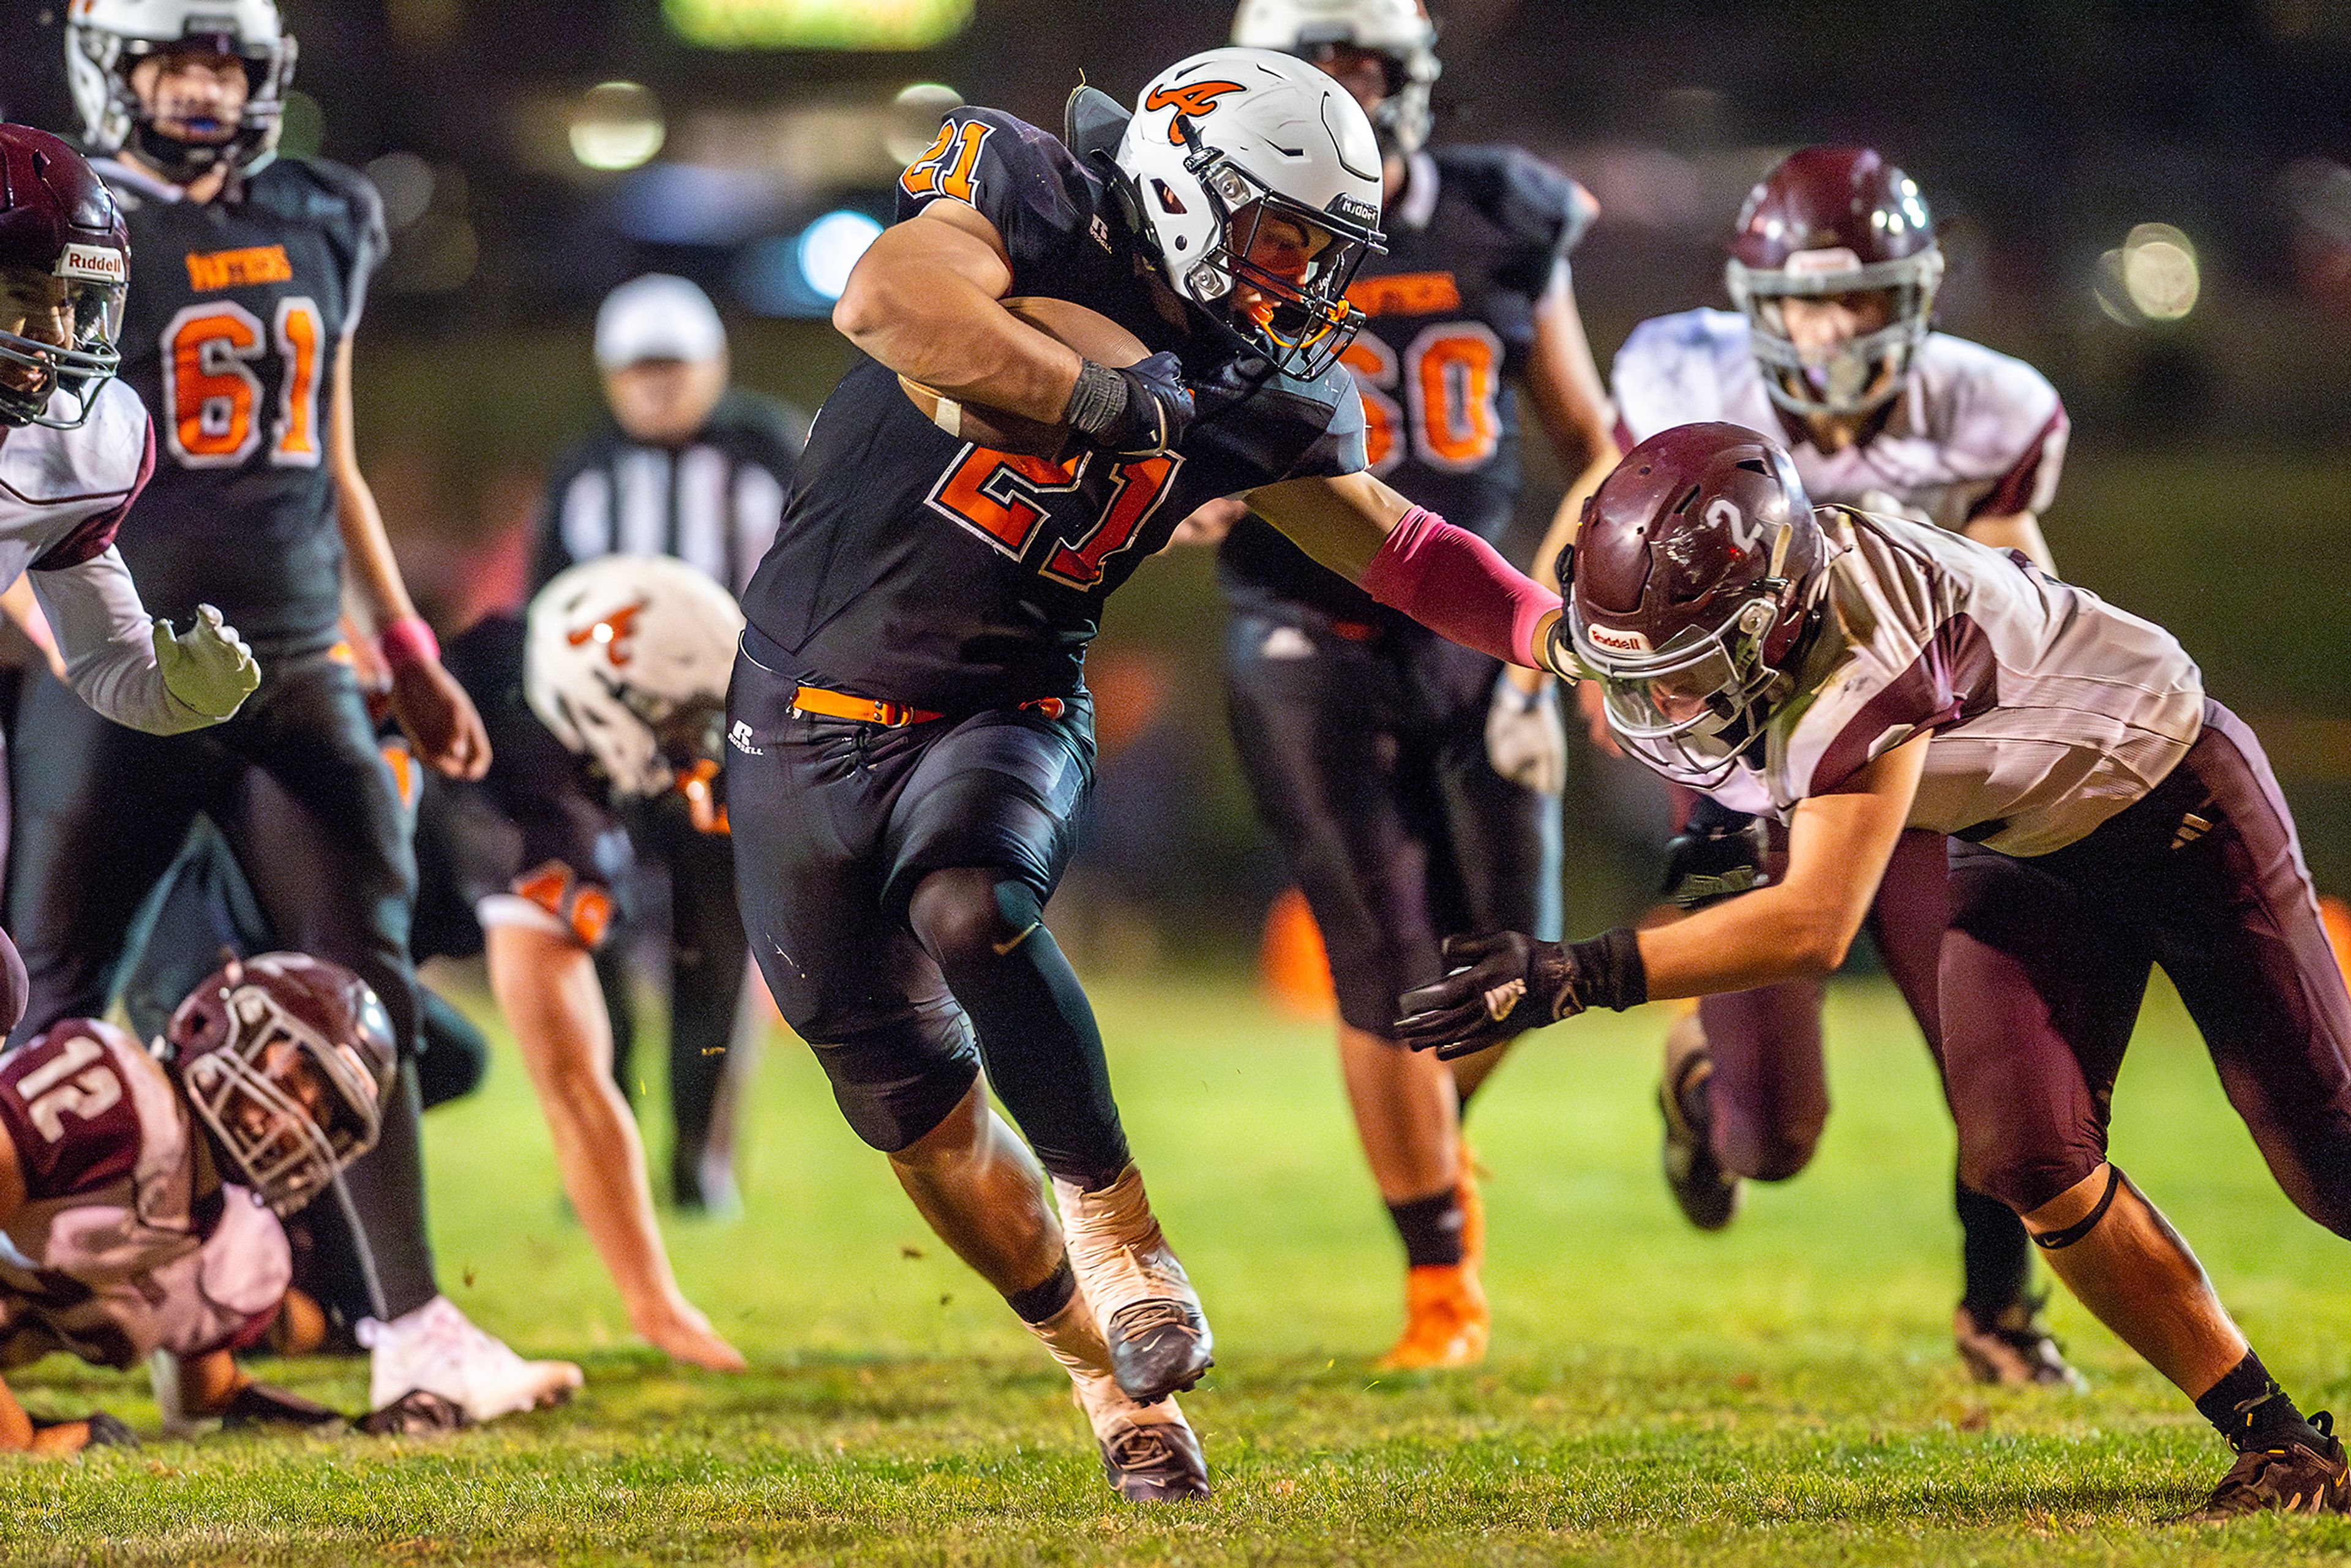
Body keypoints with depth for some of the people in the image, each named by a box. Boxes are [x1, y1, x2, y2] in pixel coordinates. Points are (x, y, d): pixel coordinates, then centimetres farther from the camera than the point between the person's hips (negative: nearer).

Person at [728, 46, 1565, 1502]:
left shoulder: (1253, 385, 2)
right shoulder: (1027, 205, -12)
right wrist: (1109, 404, -29)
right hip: (809, 723, -1)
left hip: (1004, 717, 1)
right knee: (912, 1106, 4)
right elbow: (889, 301, -32)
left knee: (970, 910, -33)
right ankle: (1113, 1372, 22)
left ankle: (1116, 1230, -18)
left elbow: (1397, 546, 15)